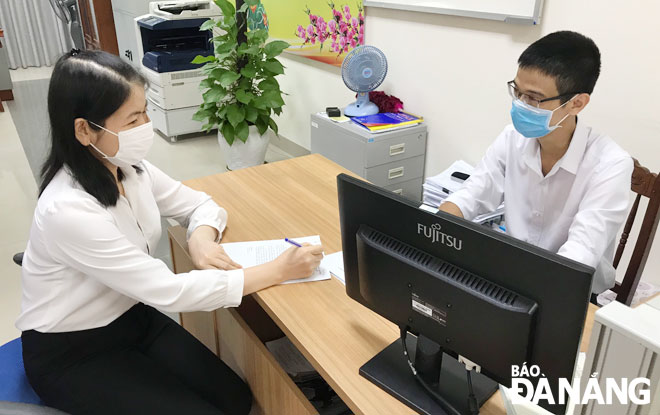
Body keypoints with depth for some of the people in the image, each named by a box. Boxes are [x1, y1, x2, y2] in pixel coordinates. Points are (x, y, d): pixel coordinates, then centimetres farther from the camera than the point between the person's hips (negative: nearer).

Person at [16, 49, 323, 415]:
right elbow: (168, 290, -32)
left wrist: (202, 237, -21)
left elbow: (199, 204, 4)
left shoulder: (129, 168, -8)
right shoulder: (68, 211, -32)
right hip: (70, 353, -6)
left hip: (131, 317, 6)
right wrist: (278, 271, -30)